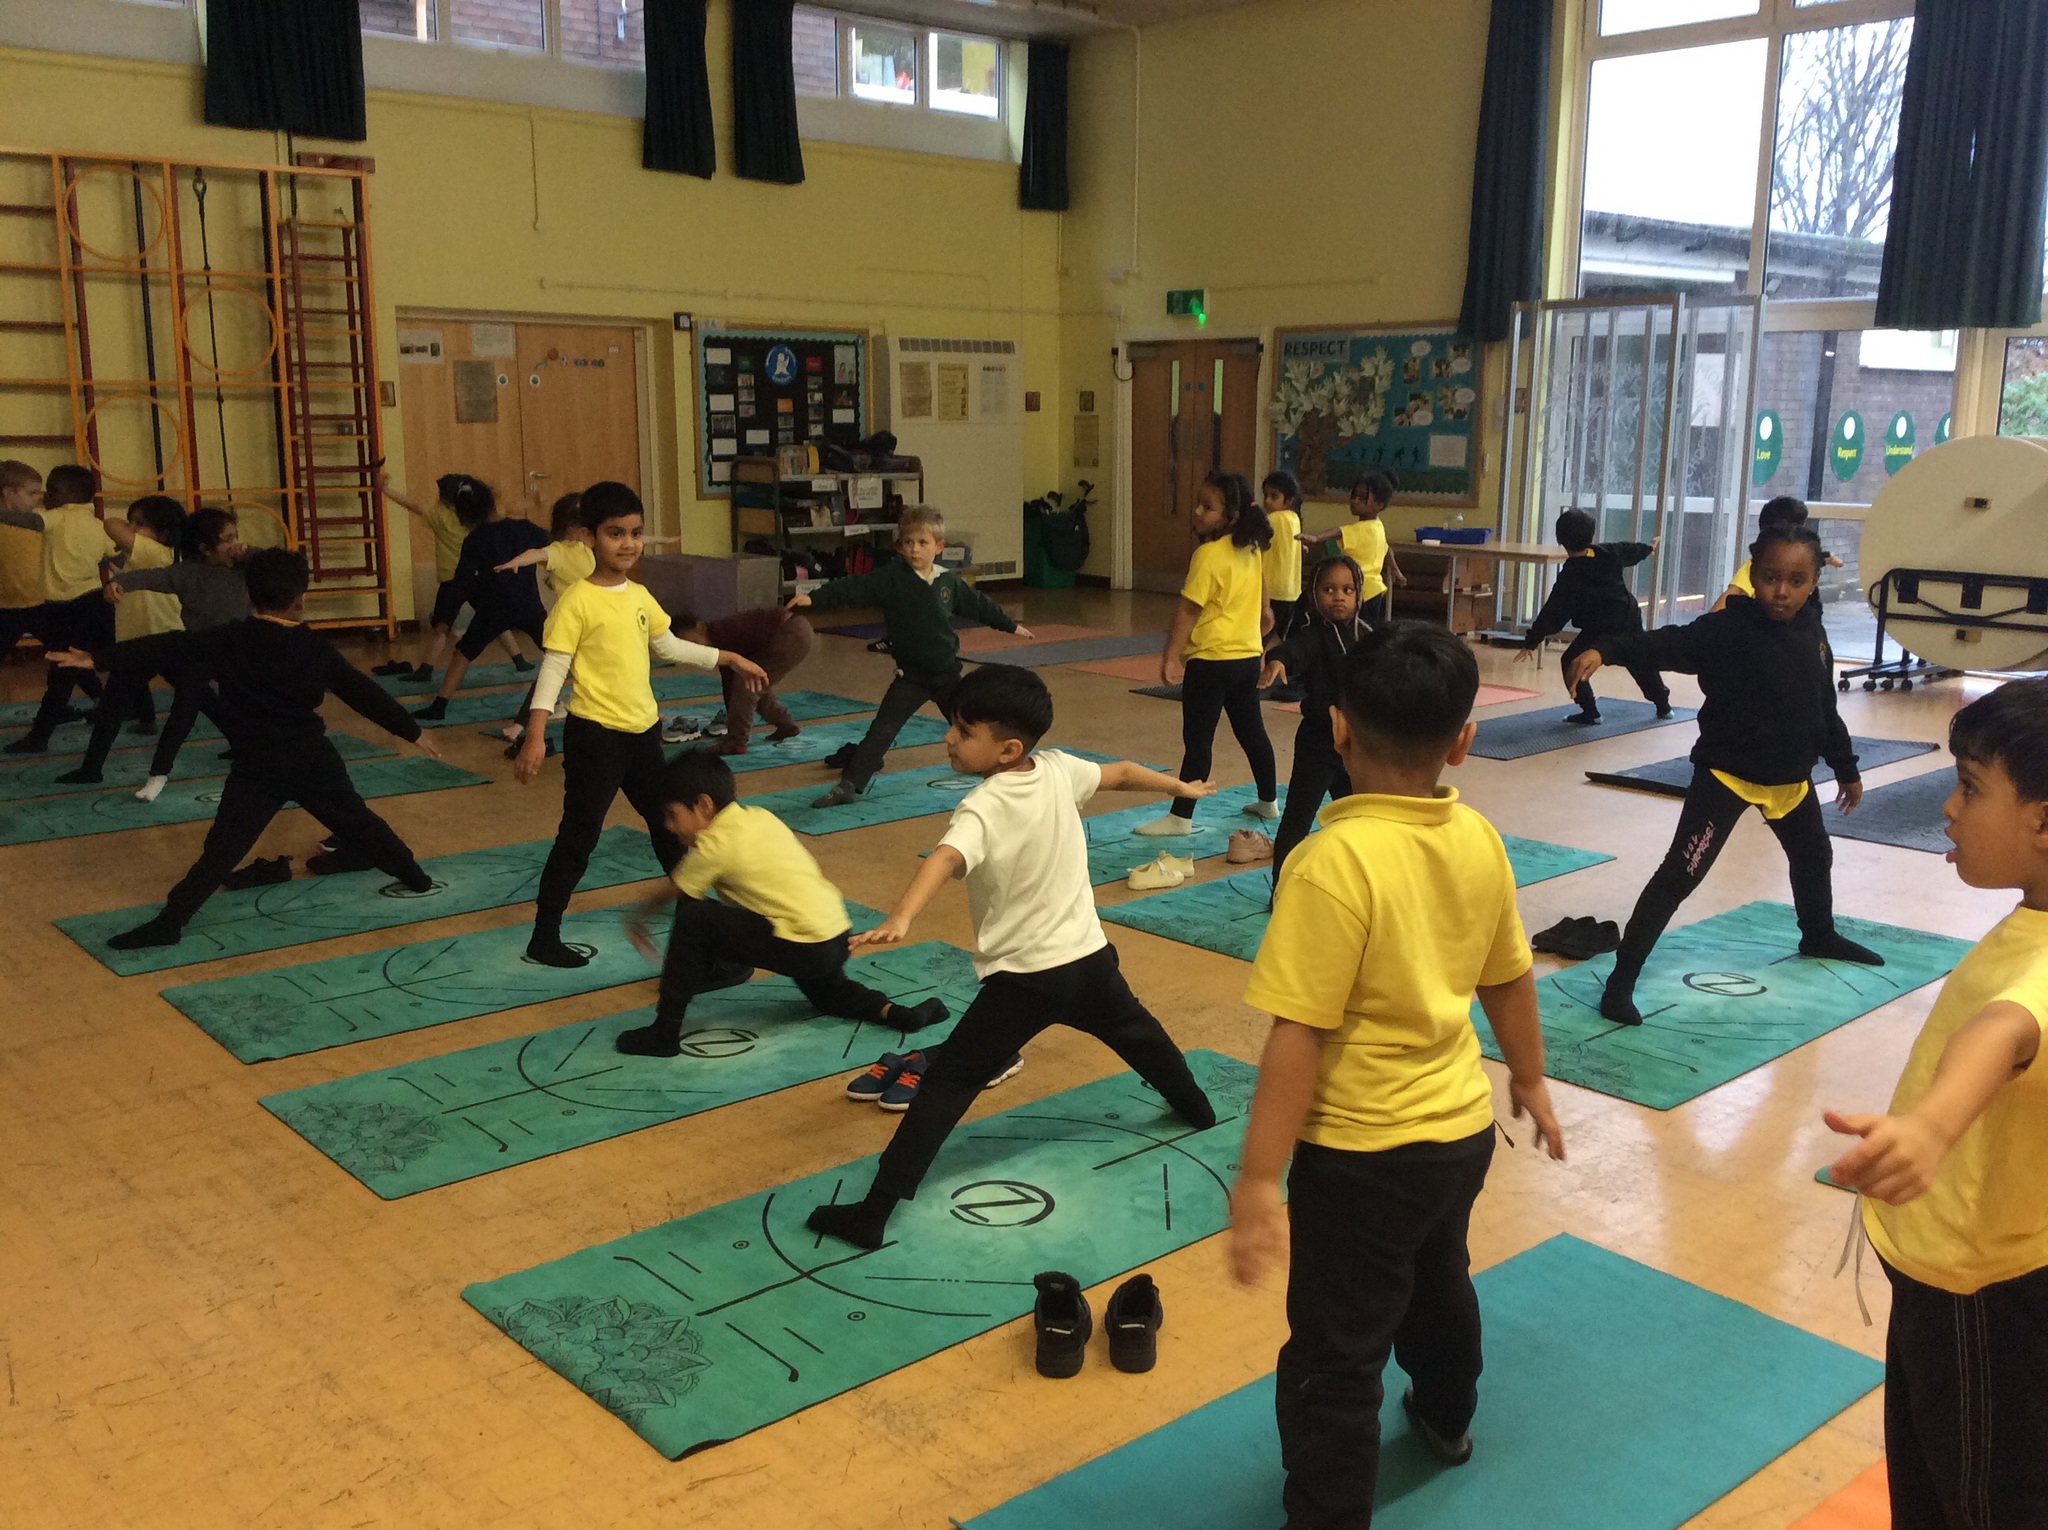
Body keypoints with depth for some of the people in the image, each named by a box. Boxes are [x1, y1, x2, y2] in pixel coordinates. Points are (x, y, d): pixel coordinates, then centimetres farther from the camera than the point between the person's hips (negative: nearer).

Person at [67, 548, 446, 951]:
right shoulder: (316, 647, 0)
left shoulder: (230, 641, -4)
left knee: (223, 848, -4)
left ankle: (170, 922, -10)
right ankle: (416, 879, 33)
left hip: (257, 766, -2)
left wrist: (101, 657, 1)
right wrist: (412, 732, 11)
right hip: (313, 758, 2)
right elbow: (365, 693, 4)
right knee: (357, 820, 19)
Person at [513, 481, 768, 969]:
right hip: (595, 735, -7)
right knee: (579, 838, -2)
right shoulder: (576, 602, -16)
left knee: (667, 820, 23)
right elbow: (552, 670, -17)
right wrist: (535, 736, -25)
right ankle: (544, 937, 7)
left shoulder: (640, 596, 6)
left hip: (642, 730, 7)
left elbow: (670, 648, 19)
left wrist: (730, 660, 19)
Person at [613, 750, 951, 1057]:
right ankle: (894, 1012, 13)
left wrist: (639, 916, 26)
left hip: (803, 949, -8)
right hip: (839, 935, 9)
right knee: (828, 992, 39)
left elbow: (672, 891, 5)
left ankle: (665, 1032, -4)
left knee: (692, 920, -9)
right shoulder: (761, 817, 11)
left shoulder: (716, 845, -8)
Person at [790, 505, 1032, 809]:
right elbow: (853, 588, -22)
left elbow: (978, 604, 16)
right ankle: (848, 785, -11)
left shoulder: (949, 581, 0)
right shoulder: (891, 578, -11)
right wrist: (814, 598, -37)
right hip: (910, 675, -3)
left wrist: (1010, 625, 29)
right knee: (881, 731, -12)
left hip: (947, 672, 3)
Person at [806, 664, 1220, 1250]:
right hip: (1089, 959, 7)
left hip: (1022, 980, -7)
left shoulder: (983, 809, -23)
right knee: (1135, 1029, 35)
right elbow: (1121, 773, 16)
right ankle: (1196, 1108, 59)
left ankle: (873, 1213, -8)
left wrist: (899, 920, -60)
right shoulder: (1058, 769, -3)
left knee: (947, 1083, -4)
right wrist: (1180, 786, 36)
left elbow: (946, 858, -44)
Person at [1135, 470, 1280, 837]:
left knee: (1197, 739, -5)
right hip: (1248, 655, 9)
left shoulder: (1209, 554, -18)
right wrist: (1264, 612, 46)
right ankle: (1269, 802, 32)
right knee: (1251, 731, 20)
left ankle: (1181, 817, -3)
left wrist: (1171, 656, -22)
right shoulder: (1251, 548, 8)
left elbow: (1188, 609, -22)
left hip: (1210, 659, -9)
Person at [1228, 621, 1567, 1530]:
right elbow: (1509, 979, 8)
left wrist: (1257, 1183, -21)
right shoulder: (1479, 840, -5)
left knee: (1334, 1360, 5)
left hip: (1363, 1151, -8)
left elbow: (1298, 1037, -27)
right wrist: (1530, 1082, 25)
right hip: (1462, 1126, 8)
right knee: (1439, 1283, 33)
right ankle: (1446, 1420, 59)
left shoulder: (1334, 861, -26)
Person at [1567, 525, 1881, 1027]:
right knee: (1680, 874, -14)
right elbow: (1667, 644, -36)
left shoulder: (1812, 634, -1)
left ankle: (1819, 936, 59)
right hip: (1726, 773, -7)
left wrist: (1846, 769, 21)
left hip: (1791, 776, 7)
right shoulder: (1729, 629, -20)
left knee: (1814, 856, 29)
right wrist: (1604, 649, -54)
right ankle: (1622, 978, -11)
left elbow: (1826, 710, 12)